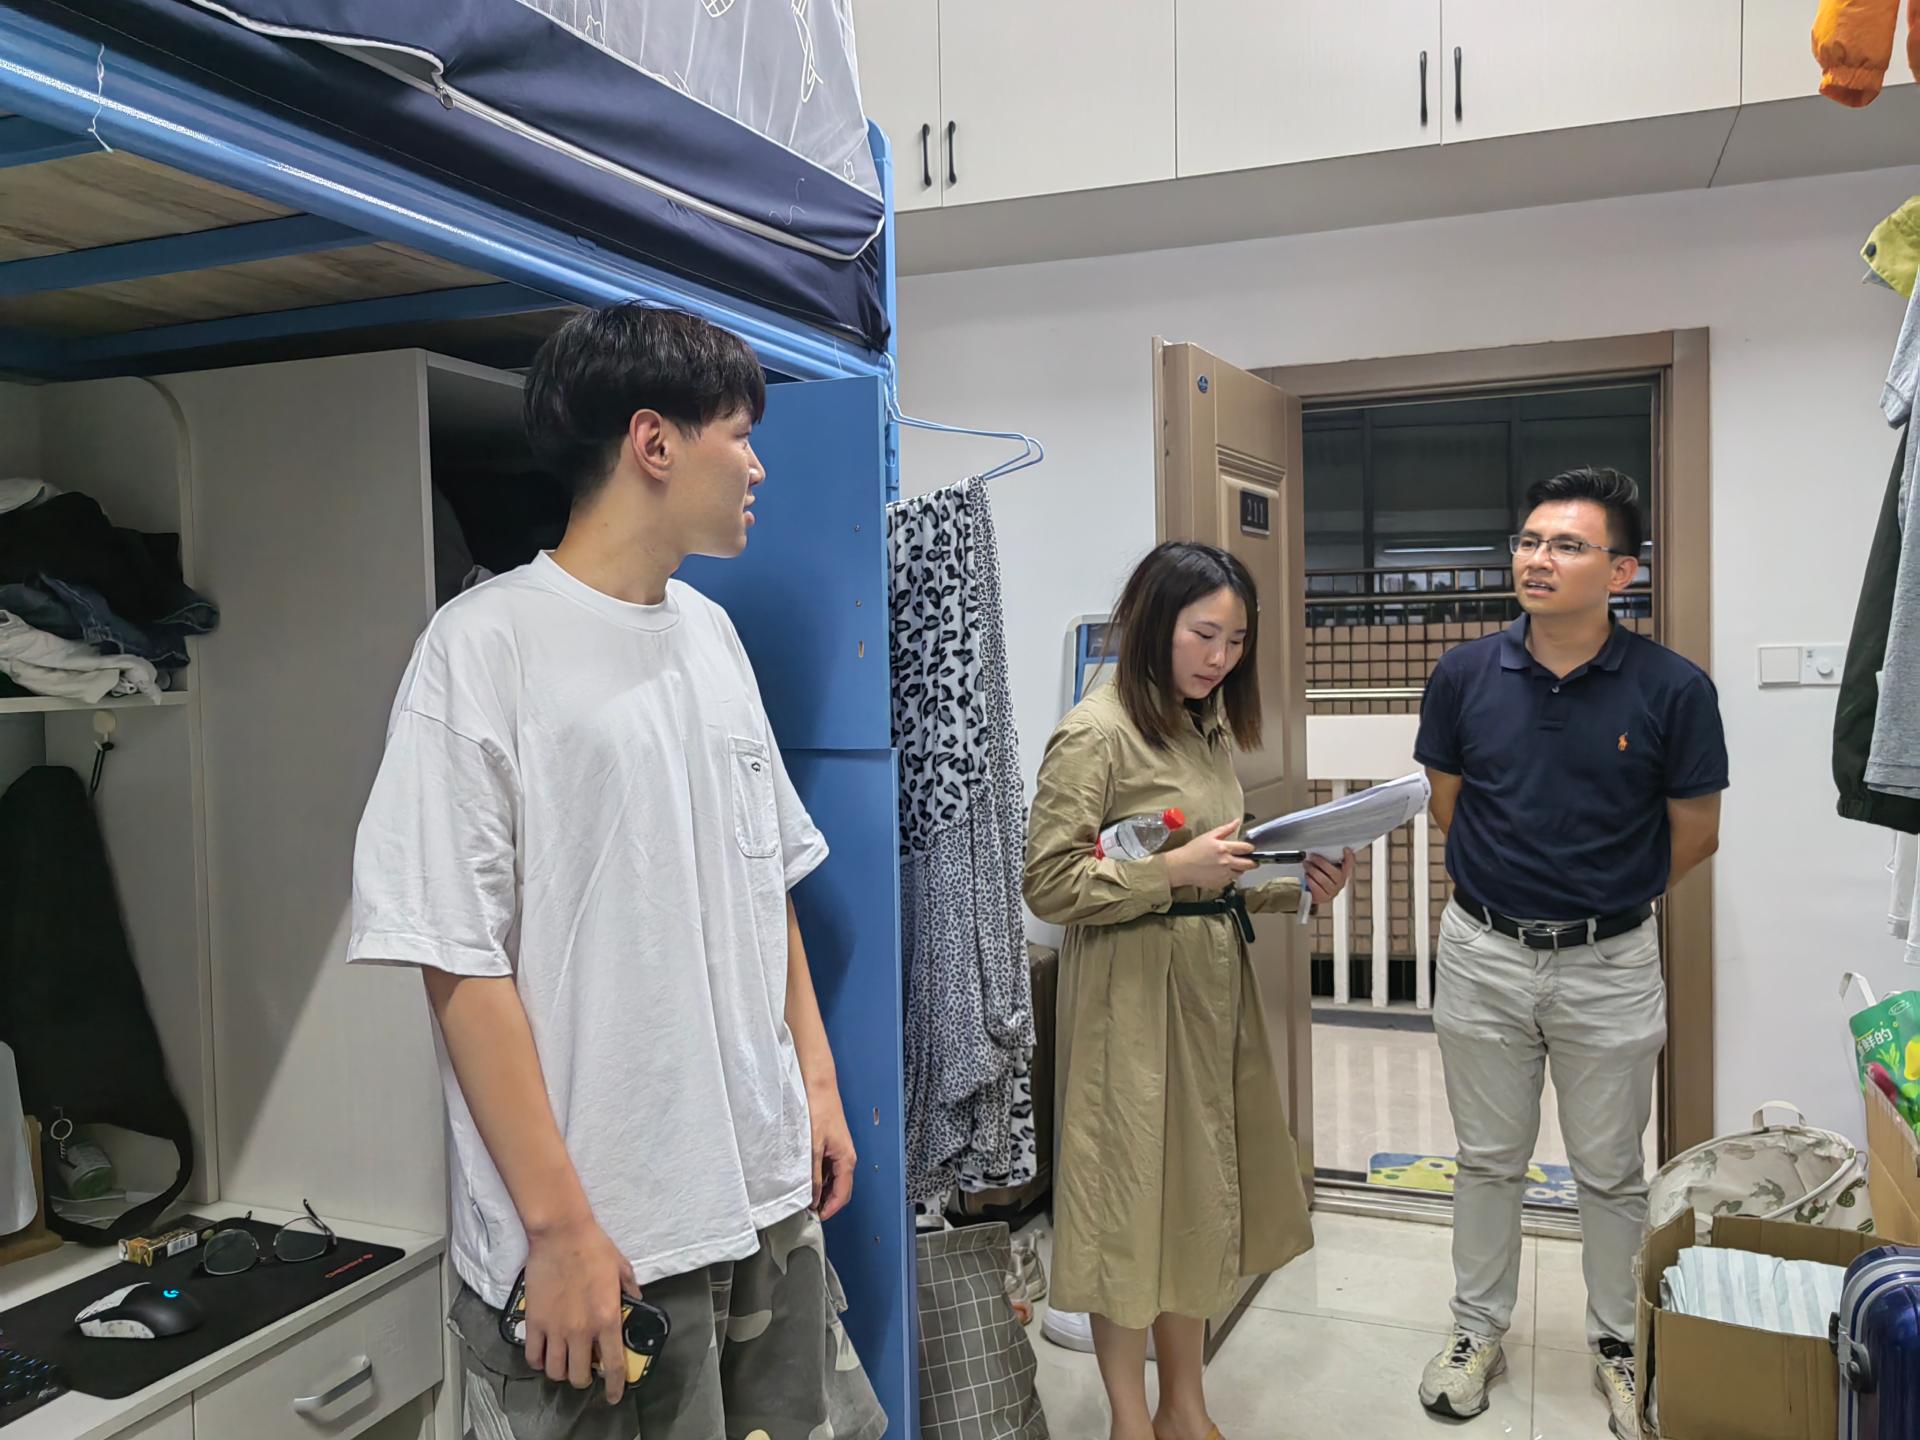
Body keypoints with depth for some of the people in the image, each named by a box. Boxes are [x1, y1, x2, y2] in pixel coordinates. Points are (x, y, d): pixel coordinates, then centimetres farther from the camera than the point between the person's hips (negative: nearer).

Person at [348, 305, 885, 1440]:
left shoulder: (712, 633, 8)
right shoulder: (487, 643, -13)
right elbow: (462, 964, -15)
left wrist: (819, 1080, 12)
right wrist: (560, 1225, -15)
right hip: (603, 1238, -6)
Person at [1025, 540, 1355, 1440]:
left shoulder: (1210, 729, 12)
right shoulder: (1096, 734, -14)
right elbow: (1048, 885, -16)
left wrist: (1300, 887, 0)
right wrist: (1174, 869, -22)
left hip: (1214, 988, 8)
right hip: (1131, 999, -8)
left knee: (1203, 1195, 16)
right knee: (1132, 1198, 4)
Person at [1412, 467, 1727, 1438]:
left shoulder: (1673, 690, -13)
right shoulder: (1465, 675, -7)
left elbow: (1694, 837, -1)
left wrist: (1602, 901, 8)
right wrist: (1511, 889, 7)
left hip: (1610, 965, -1)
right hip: (1484, 955, 2)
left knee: (1611, 1172, 15)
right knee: (1487, 1160, 16)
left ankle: (1618, 1344, 36)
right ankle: (1478, 1330, 35)